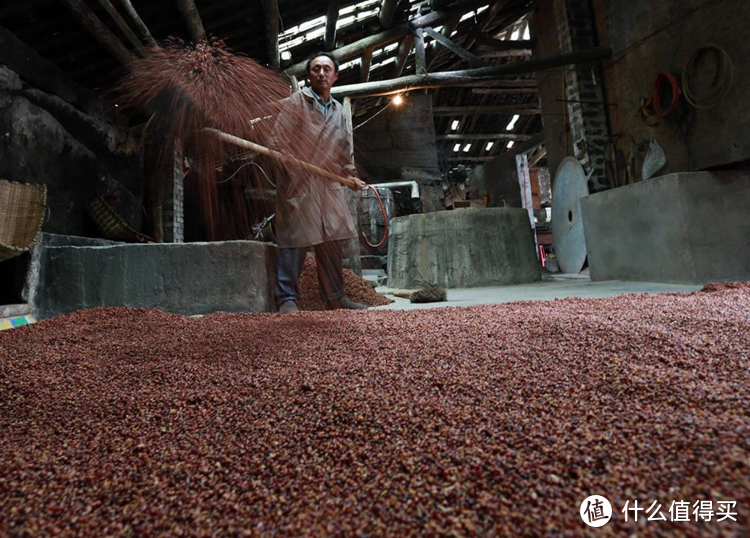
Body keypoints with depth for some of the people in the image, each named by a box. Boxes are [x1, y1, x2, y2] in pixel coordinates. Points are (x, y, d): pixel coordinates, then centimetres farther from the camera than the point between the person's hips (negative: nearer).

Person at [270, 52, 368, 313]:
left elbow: (344, 149, 25)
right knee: (296, 241, -8)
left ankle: (336, 297, 14)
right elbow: (278, 138, -5)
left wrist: (351, 175, 19)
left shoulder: (338, 110, 19)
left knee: (331, 241, 5)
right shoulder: (295, 102, 2)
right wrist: (287, 161, -20)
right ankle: (287, 299, 0)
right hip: (297, 182, -5)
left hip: (328, 184, 6)